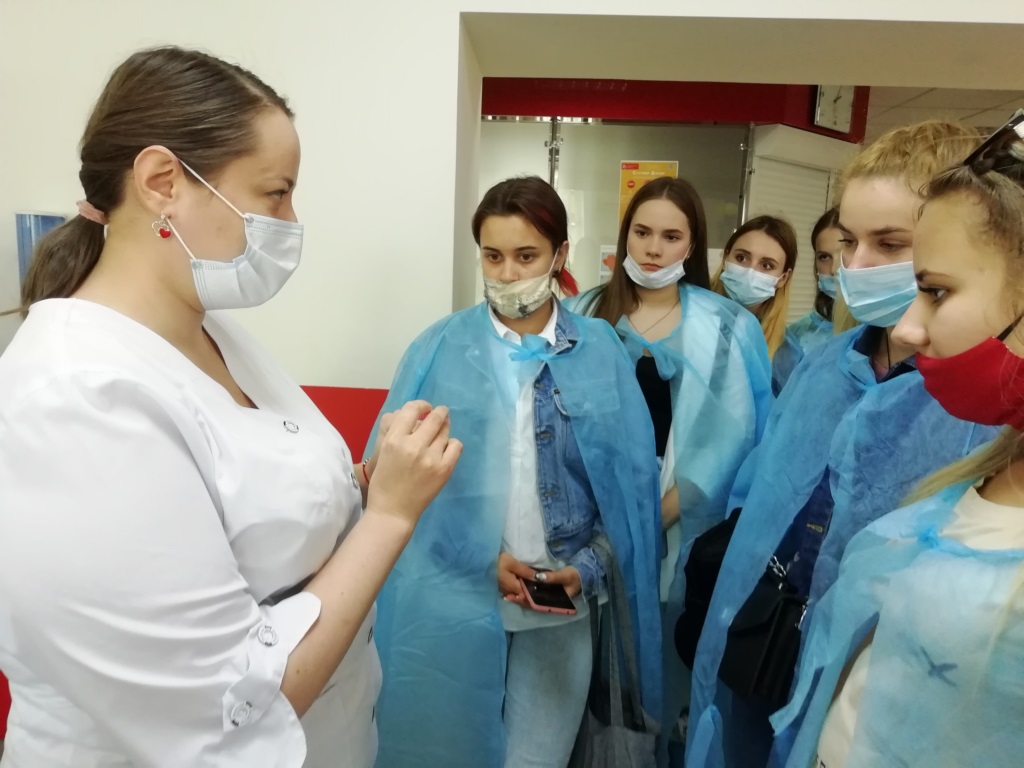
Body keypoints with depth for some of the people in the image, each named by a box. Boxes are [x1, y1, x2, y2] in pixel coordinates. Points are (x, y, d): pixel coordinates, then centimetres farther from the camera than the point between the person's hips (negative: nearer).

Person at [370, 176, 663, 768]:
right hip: (453, 599, 0)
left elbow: (630, 475, 1)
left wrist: (588, 567, -9)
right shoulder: (441, 348, -4)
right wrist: (481, 556, -12)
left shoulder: (602, 352, -1)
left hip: (560, 607, 1)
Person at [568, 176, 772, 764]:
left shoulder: (730, 329, 0)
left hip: (682, 533, 0)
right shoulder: (587, 314, 3)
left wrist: (666, 508, -11)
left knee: (664, 659, 13)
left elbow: (733, 435, -4)